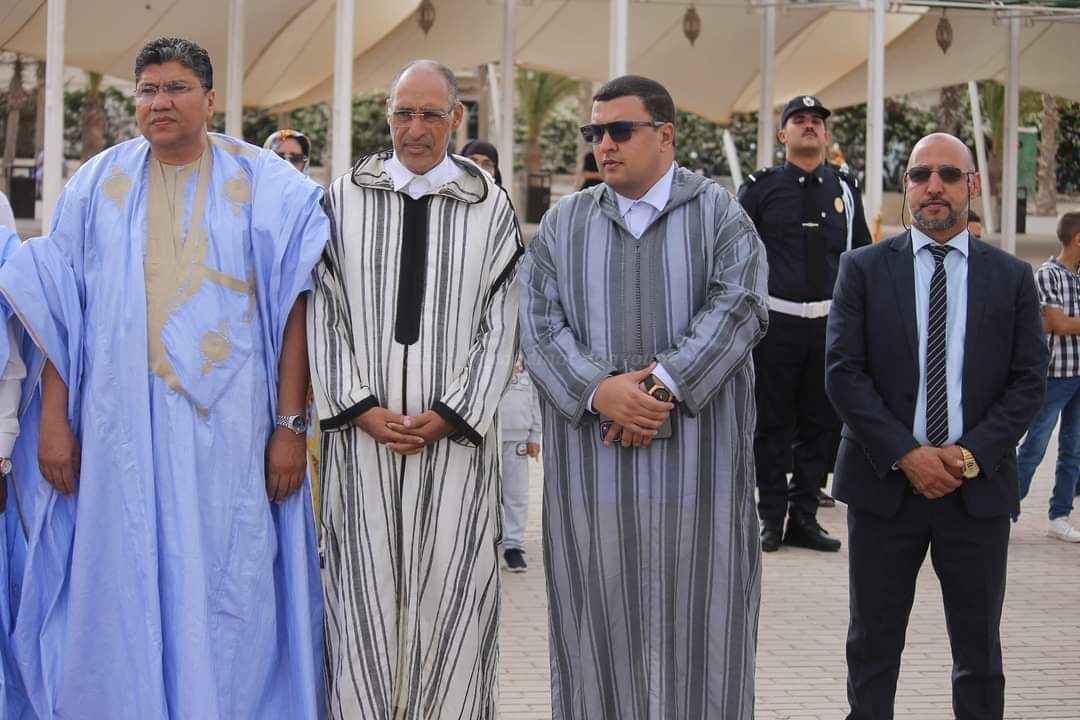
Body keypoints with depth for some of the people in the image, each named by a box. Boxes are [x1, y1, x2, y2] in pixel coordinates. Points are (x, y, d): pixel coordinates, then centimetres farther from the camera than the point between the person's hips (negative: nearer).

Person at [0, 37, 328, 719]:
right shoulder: (98, 185, 8)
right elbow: (61, 309, 7)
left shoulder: (266, 187, 2)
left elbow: (292, 307, -1)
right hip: (121, 428, 2)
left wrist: (291, 425, -7)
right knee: (123, 589, 6)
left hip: (229, 428, -2)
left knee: (229, 591, 1)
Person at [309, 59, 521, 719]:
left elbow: (500, 325, 2)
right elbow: (325, 315, 4)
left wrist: (450, 415, -7)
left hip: (455, 430, 0)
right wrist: (361, 408, -6)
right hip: (362, 426, 1)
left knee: (450, 587, 1)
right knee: (364, 585, 3)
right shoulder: (344, 200, 6)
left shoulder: (491, 208, 5)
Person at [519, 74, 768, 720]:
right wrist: (598, 389, -16)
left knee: (697, 629, 3)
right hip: (591, 465, 2)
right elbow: (540, 323, 0)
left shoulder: (720, 214, 5)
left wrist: (664, 381, -20)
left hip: (697, 461, -2)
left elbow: (739, 306, -9)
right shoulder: (565, 223, 10)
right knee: (600, 628, 5)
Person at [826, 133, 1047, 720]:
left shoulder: (1012, 277, 6)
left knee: (979, 649, 9)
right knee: (873, 646, 9)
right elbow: (842, 372, -4)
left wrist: (973, 452, -12)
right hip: (884, 482, 0)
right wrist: (904, 454, -13)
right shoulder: (863, 269, 3)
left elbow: (1029, 380, 2)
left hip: (978, 486, 1)